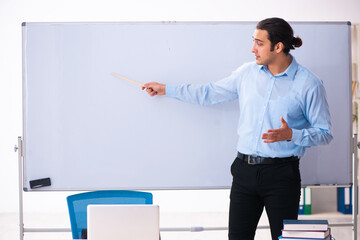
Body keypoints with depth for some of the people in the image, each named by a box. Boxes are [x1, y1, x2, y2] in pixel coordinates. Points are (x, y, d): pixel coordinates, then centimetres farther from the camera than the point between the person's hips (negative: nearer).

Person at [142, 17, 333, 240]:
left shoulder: (309, 84, -6)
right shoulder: (247, 72, 7)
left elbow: (325, 133, -2)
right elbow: (210, 93, 20)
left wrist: (291, 135, -19)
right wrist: (166, 89, 22)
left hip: (281, 173, -4)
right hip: (245, 169, 4)